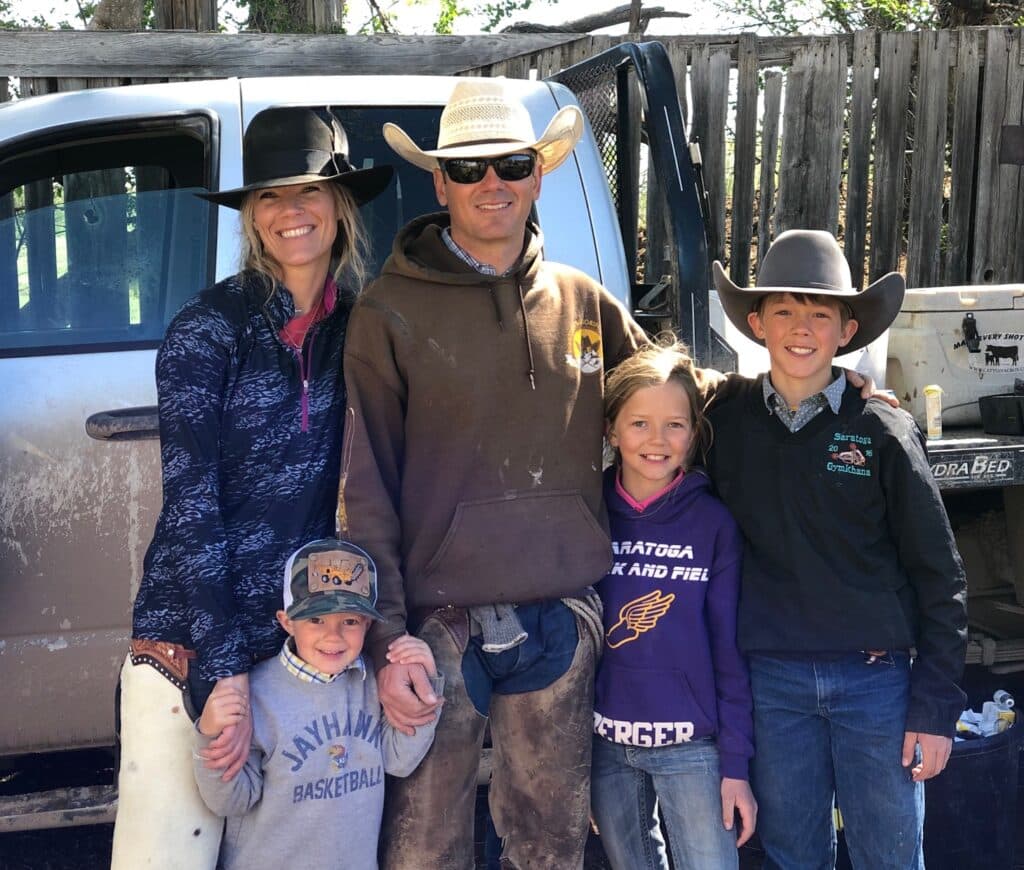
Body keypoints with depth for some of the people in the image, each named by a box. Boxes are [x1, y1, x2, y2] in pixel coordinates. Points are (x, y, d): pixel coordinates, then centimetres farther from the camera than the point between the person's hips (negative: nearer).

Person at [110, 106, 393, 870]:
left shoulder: (363, 329, 2)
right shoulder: (209, 328, -9)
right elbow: (190, 507, -12)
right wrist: (227, 676, -16)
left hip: (313, 638, 4)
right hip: (192, 642, -3)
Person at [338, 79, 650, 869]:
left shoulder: (585, 303, 8)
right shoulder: (392, 313, -3)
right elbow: (365, 493, -5)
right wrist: (385, 642, -11)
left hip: (563, 620, 3)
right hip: (440, 623, -3)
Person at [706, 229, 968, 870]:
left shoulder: (883, 432, -4)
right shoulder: (726, 425, 2)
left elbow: (940, 577, -1)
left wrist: (936, 707, -4)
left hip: (876, 678, -1)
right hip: (771, 679, 2)